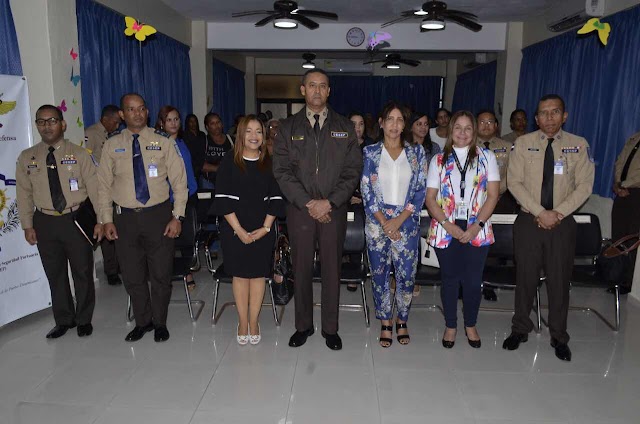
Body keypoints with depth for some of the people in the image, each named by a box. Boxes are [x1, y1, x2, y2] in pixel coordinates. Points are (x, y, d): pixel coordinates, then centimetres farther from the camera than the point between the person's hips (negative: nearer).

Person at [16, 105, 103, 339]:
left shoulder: (80, 154, -4)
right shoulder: (26, 158, 3)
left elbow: (94, 188, -5)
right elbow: (24, 194, 6)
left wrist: (100, 221, -9)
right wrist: (28, 225, 2)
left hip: (76, 220, -2)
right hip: (45, 222, 2)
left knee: (83, 272, 8)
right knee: (55, 275, 13)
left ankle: (84, 320, 27)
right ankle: (63, 320, 31)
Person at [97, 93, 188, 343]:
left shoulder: (163, 142, -1)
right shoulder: (112, 145, 4)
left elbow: (179, 181, -2)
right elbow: (104, 185, 7)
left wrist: (177, 217, -9)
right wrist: (107, 220, 0)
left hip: (158, 215, -2)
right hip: (125, 217, 2)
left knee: (161, 273, 7)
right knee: (132, 275, 12)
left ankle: (160, 323, 28)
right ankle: (142, 322, 32)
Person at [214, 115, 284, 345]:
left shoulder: (270, 163, 3)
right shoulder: (229, 162, -3)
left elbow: (275, 198, 2)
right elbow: (224, 200, -7)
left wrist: (266, 228, -8)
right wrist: (239, 230, -12)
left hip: (263, 229, 1)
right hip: (235, 229, -1)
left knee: (258, 274, 5)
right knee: (240, 273, 6)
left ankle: (253, 322, 17)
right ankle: (242, 322, 19)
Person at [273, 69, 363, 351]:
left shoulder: (344, 128, 7)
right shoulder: (288, 128, 6)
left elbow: (353, 171, 0)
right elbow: (282, 171, -2)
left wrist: (329, 202, -12)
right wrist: (307, 202, -12)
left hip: (334, 210, 0)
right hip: (299, 209, 0)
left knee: (332, 269, 7)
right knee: (301, 269, 8)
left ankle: (330, 328, 22)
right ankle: (303, 325, 25)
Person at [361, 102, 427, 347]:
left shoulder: (416, 152, 5)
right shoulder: (370, 152, 3)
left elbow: (421, 190, 0)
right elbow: (366, 190, -2)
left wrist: (399, 219, -10)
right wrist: (384, 221, -10)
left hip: (407, 223, 0)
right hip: (377, 223, 0)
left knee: (407, 275, 2)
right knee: (379, 274, 7)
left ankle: (402, 320, 25)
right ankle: (385, 323, 24)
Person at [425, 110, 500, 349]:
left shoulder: (487, 157, 5)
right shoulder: (438, 160, 6)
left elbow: (493, 195, -1)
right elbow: (430, 198, 0)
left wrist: (477, 226, -11)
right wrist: (449, 226, -11)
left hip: (477, 230, 0)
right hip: (445, 229, 0)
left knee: (473, 280, 6)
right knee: (450, 279, 9)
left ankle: (471, 325, 28)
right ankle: (450, 326, 26)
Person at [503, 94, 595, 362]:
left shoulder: (579, 145, 2)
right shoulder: (524, 143, 0)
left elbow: (584, 186, -2)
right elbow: (514, 182, -6)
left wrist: (558, 213, -14)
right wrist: (540, 212, -15)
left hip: (562, 222, 1)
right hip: (529, 220, 0)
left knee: (559, 279, 8)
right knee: (526, 277, 8)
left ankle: (559, 337, 25)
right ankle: (520, 329, 26)